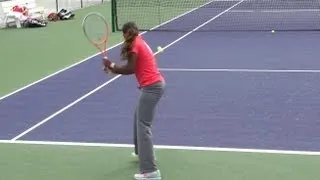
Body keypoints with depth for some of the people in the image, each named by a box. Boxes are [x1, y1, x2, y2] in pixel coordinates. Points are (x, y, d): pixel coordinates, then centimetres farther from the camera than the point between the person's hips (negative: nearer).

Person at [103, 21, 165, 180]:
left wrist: (111, 66, -4)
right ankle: (141, 152, 45)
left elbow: (130, 69, -15)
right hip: (156, 84, 10)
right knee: (138, 119, 28)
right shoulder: (140, 42, 18)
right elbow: (135, 67, 11)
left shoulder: (134, 45, -9)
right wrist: (113, 68, 2)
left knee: (143, 126, -11)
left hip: (151, 87, -10)